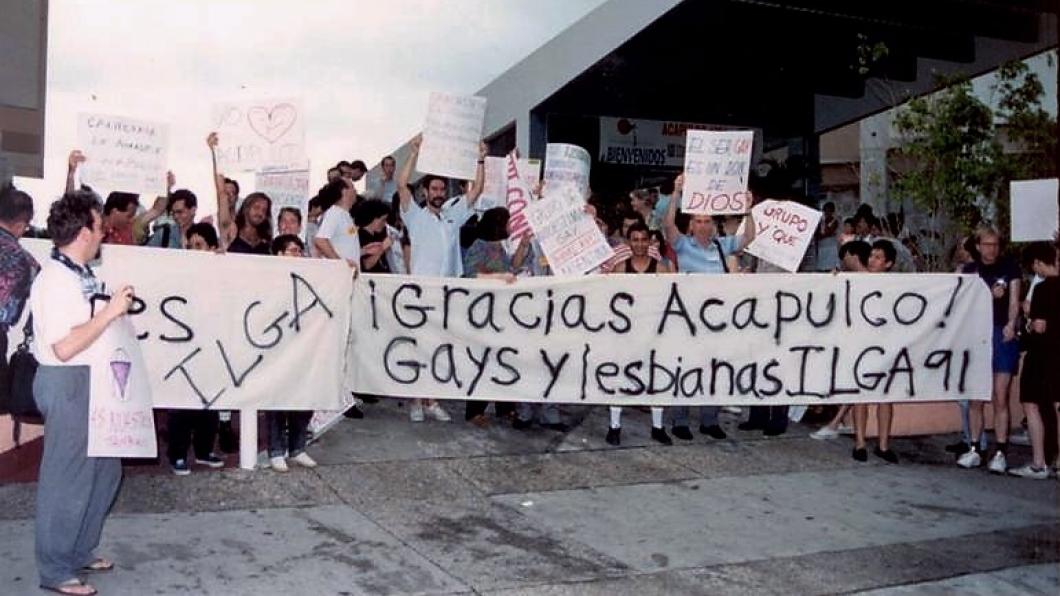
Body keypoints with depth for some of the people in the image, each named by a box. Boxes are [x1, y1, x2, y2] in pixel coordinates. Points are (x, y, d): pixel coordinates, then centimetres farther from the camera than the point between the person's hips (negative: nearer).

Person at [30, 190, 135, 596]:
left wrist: (115, 309, 10)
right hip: (67, 384, -10)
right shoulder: (55, 280, -18)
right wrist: (110, 312, -21)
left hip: (91, 380, 10)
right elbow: (64, 347, -25)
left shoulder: (80, 275, 9)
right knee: (67, 477, 1)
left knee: (104, 470, 18)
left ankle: (79, 552, 33)